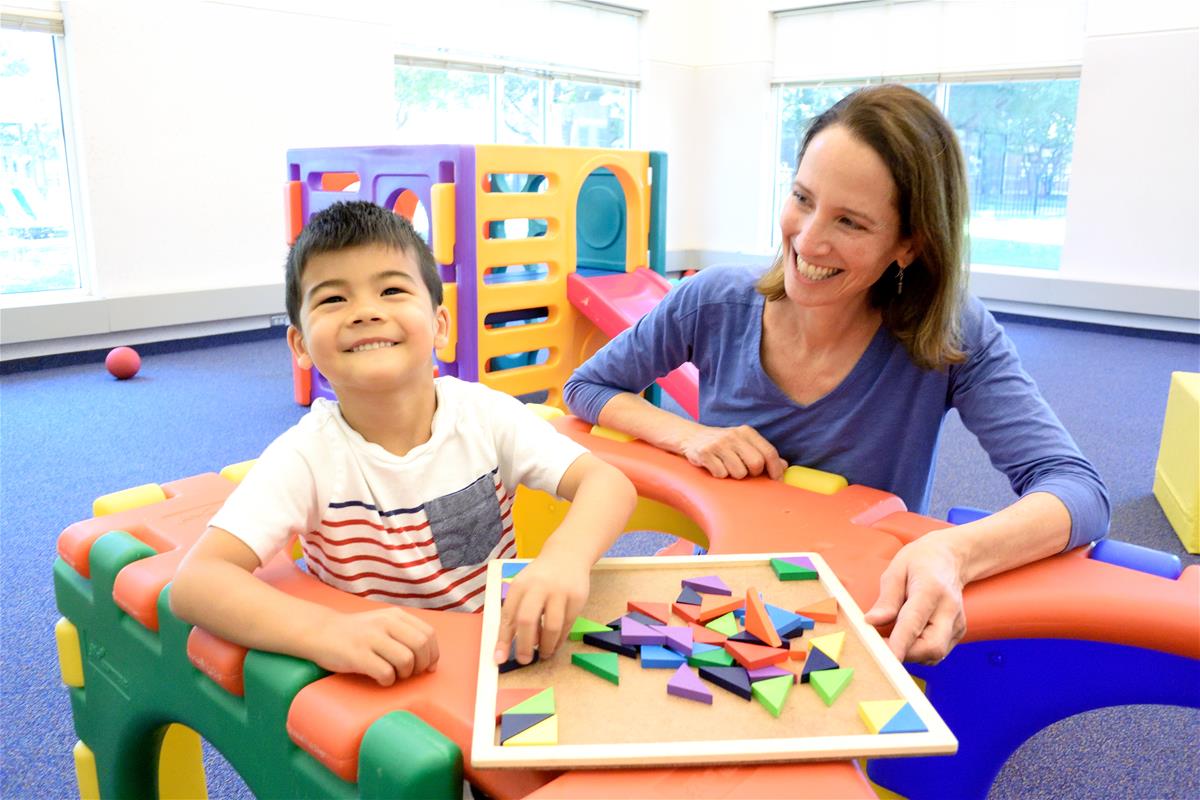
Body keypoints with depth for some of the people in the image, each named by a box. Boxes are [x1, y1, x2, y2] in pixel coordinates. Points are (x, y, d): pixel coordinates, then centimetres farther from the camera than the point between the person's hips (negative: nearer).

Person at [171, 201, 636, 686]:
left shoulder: (485, 414, -11)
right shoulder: (309, 455, -16)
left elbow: (609, 482, -17)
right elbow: (195, 582, -23)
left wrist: (565, 558, -39)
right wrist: (325, 631, -40)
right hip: (371, 682, -1)